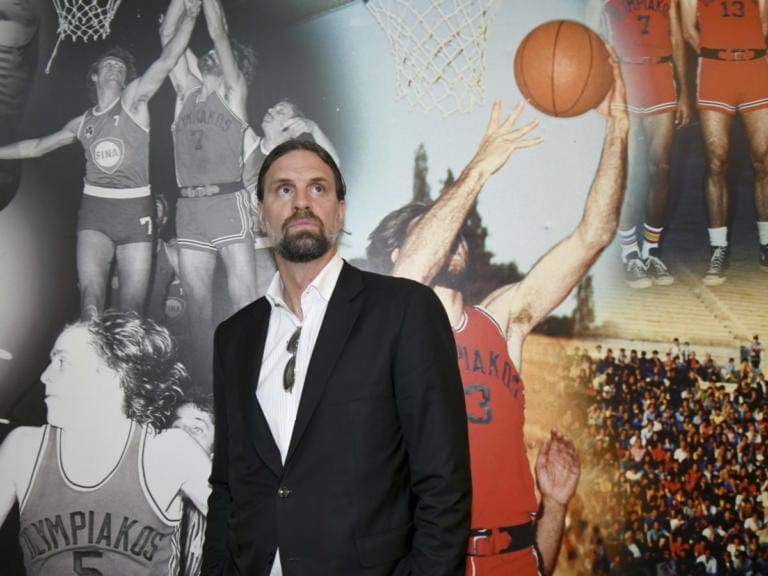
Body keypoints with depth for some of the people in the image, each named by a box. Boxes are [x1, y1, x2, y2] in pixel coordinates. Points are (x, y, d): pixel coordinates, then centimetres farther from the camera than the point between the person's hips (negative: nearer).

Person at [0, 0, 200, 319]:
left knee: (132, 307, -3)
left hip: (135, 210, -2)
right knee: (91, 297, -17)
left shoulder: (133, 100, 4)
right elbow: (38, 146, 30)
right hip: (94, 210, 2)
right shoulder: (82, 123, 14)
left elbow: (167, 59, -10)